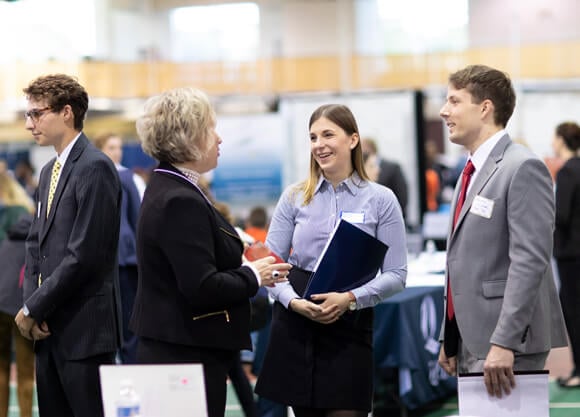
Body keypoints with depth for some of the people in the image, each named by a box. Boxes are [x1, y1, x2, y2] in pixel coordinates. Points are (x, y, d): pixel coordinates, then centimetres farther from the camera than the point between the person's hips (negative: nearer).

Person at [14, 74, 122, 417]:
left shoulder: (95, 168, -12)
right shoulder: (50, 171, 17)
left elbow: (84, 255, -18)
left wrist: (34, 308, -12)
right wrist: (31, 305, 1)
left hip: (85, 329, -9)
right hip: (50, 329, 9)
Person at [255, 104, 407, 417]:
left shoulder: (380, 200, 1)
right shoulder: (295, 197, 7)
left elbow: (396, 274, -2)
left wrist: (350, 299, -18)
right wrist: (293, 301, -14)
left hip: (351, 325, -2)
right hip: (296, 326, 2)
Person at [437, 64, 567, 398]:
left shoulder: (523, 168, -11)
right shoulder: (472, 173, 18)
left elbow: (530, 261, -19)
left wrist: (504, 343, -24)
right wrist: (449, 340, 18)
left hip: (506, 346, -9)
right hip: (470, 344, 9)